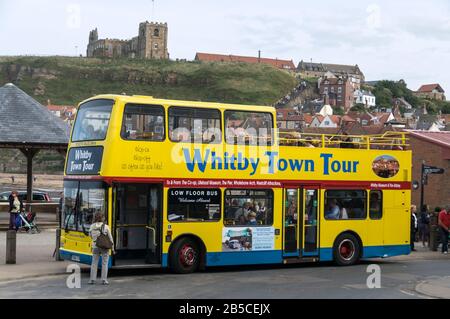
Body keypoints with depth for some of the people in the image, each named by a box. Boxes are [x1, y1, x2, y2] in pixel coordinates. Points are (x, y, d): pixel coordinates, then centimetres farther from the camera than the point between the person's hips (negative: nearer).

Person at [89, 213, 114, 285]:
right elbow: (110, 238, -2)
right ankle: (104, 280, 3)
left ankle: (92, 279, 10)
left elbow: (90, 236, 10)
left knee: (94, 263, 11)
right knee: (104, 263, 5)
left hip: (95, 247, 2)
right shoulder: (106, 227, -7)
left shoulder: (92, 226, -3)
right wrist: (112, 248, 5)